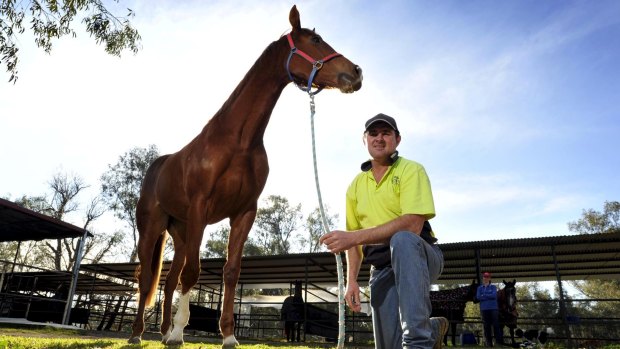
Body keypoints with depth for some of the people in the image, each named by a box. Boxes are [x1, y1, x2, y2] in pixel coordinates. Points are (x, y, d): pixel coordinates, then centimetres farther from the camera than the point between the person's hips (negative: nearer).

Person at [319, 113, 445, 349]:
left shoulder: (411, 170, -8)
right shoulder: (356, 185, 10)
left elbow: (412, 224, -24)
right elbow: (355, 238, 14)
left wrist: (354, 237, -29)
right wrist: (351, 280, 0)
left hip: (418, 256, -5)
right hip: (381, 267, 5)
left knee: (402, 240, -39)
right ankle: (432, 329, 29)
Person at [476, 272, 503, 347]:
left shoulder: (493, 287, 7)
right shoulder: (480, 288, 11)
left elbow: (494, 295, -11)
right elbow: (478, 297, -4)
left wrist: (484, 295, -8)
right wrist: (489, 296, -8)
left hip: (493, 308, -2)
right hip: (484, 309, 2)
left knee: (496, 325, -4)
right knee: (486, 326, 3)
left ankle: (499, 342, -2)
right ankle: (488, 342, 8)